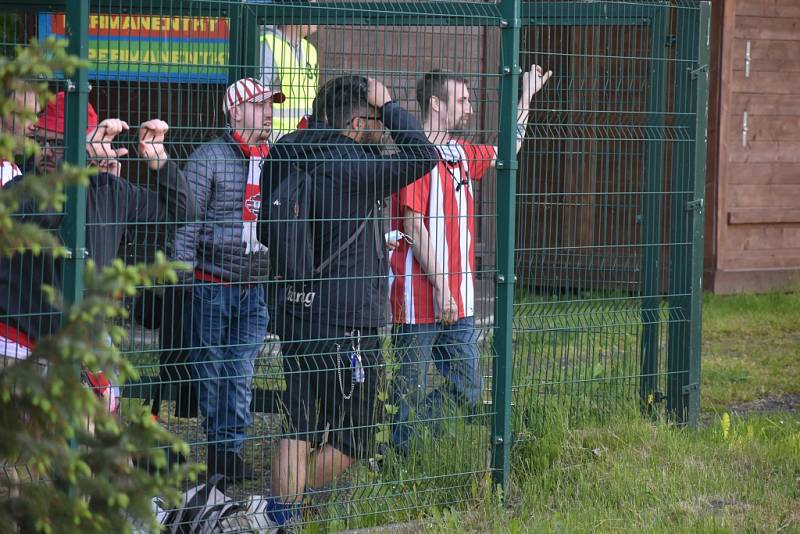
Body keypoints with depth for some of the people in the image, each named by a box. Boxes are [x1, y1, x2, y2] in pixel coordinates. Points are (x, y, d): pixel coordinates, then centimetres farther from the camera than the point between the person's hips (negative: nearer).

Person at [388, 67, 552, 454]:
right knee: (411, 391, -1)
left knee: (468, 393, 8)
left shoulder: (459, 153, 14)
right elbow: (415, 227, -16)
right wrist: (440, 286, -18)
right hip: (420, 296, -8)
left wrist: (526, 97, 34)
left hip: (457, 298, 8)